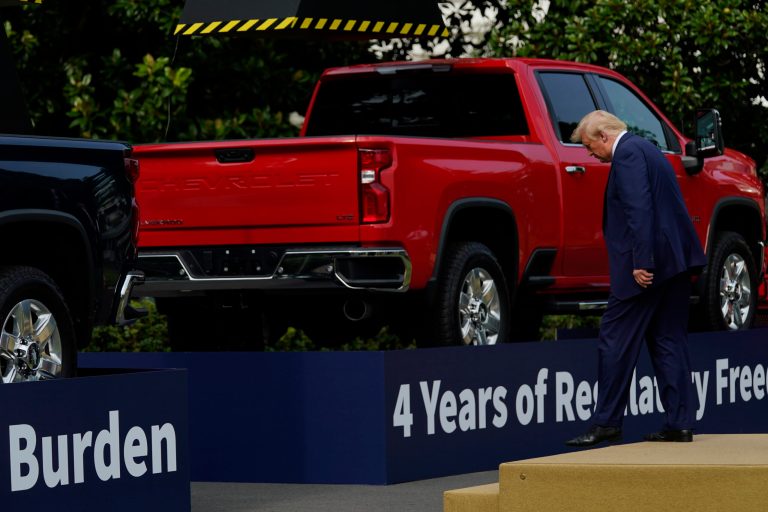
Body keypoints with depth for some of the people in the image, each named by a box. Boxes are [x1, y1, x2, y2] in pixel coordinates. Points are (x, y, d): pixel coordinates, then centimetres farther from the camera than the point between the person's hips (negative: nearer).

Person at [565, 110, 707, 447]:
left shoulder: (627, 153, -10)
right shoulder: (645, 149, 21)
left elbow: (639, 209, -21)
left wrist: (640, 263, -23)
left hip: (648, 265, -10)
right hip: (675, 260, 10)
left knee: (615, 341, -3)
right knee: (669, 342, 10)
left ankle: (606, 423, -1)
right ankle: (680, 423, 8)